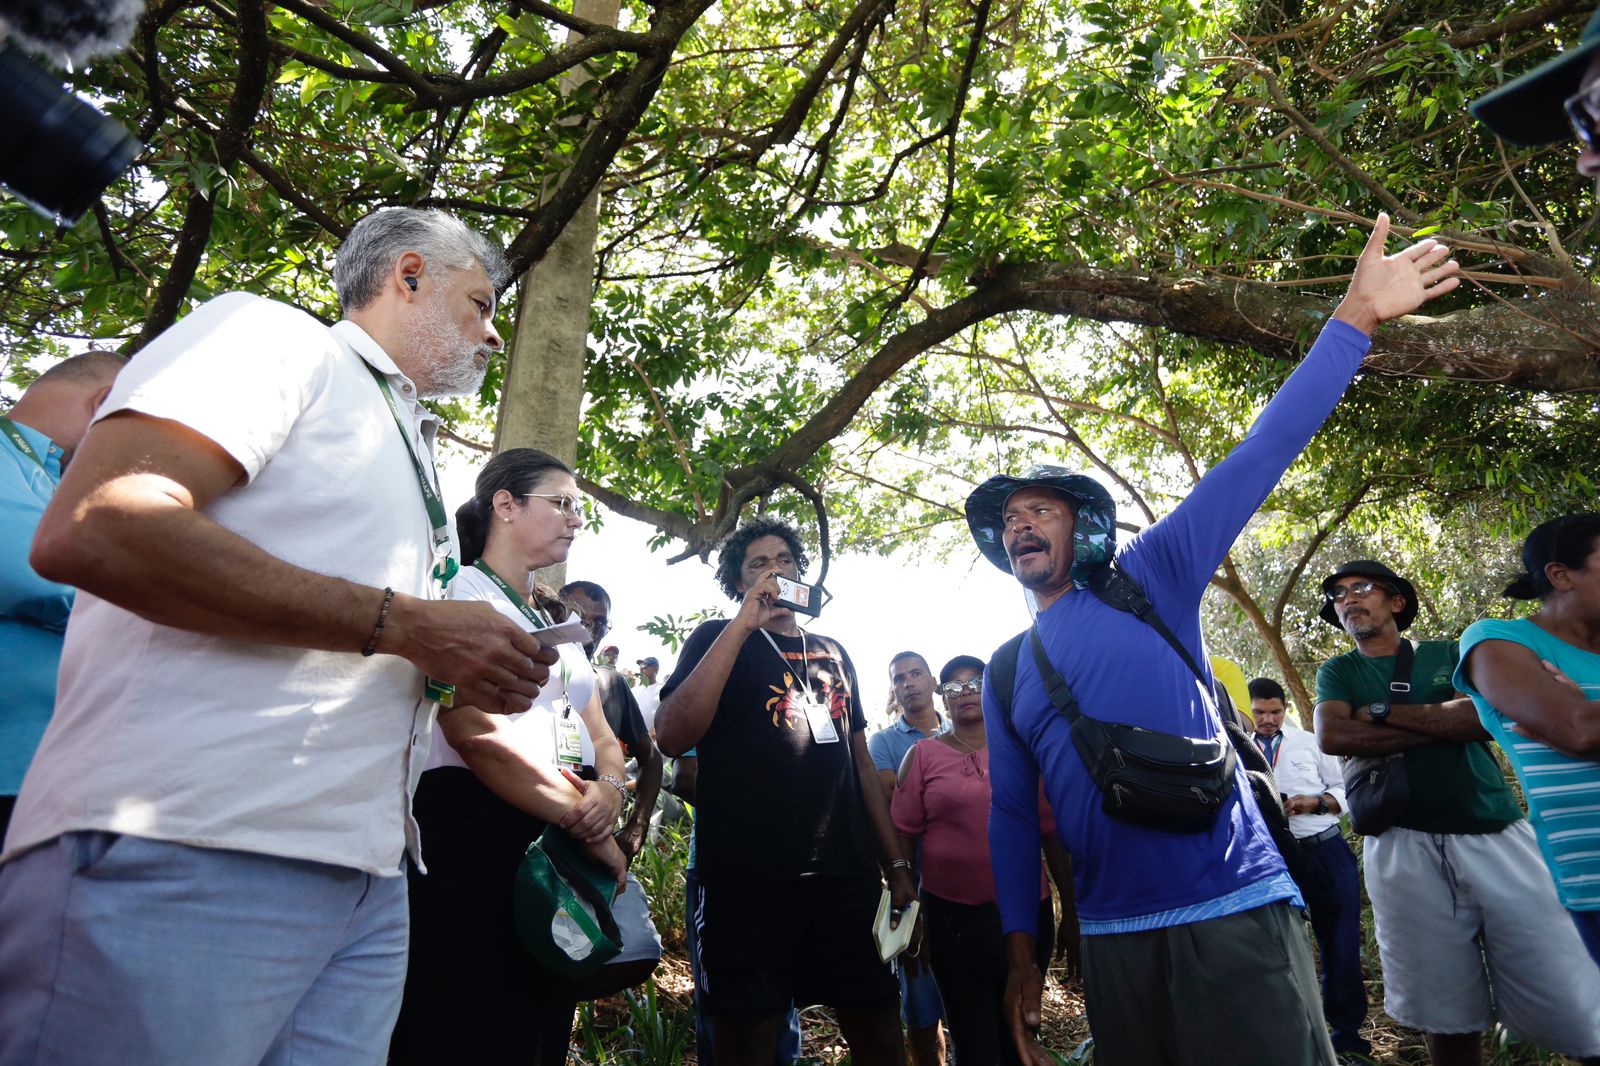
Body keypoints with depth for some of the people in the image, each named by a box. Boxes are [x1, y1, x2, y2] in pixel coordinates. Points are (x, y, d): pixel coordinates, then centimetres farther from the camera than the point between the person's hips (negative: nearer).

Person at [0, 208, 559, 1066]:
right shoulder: (270, 335, 0)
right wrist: (402, 623, -15)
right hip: (188, 855, -8)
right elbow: (93, 527, -17)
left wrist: (472, 674, 5)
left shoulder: (407, 450, 24)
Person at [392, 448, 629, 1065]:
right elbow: (476, 735, -19)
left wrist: (609, 791, -8)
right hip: (475, 837, -8)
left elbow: (603, 738, 16)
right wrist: (584, 821, -15)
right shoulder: (461, 592, -6)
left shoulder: (556, 622, 20)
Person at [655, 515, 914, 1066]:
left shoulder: (832, 651, 18)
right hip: (750, 881, -4)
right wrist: (744, 623, -15)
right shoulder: (721, 639, 4)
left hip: (848, 876, 5)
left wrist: (897, 864, 14)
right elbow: (672, 736, -13)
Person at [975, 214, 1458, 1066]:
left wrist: (1354, 319, -10)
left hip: (1235, 908, -3)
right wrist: (1020, 951, 10)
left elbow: (1257, 459, -5)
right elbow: (1012, 813, 13)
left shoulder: (1148, 579, 2)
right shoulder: (1006, 669, 11)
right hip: (1113, 937, 4)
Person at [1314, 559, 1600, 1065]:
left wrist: (1382, 712, -4)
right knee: (1447, 1016, 4)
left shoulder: (1447, 655, 15)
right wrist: (1443, 724, -5)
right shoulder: (1337, 672, 13)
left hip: (1495, 832, 1)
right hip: (1403, 847, 0)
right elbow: (1332, 737, -7)